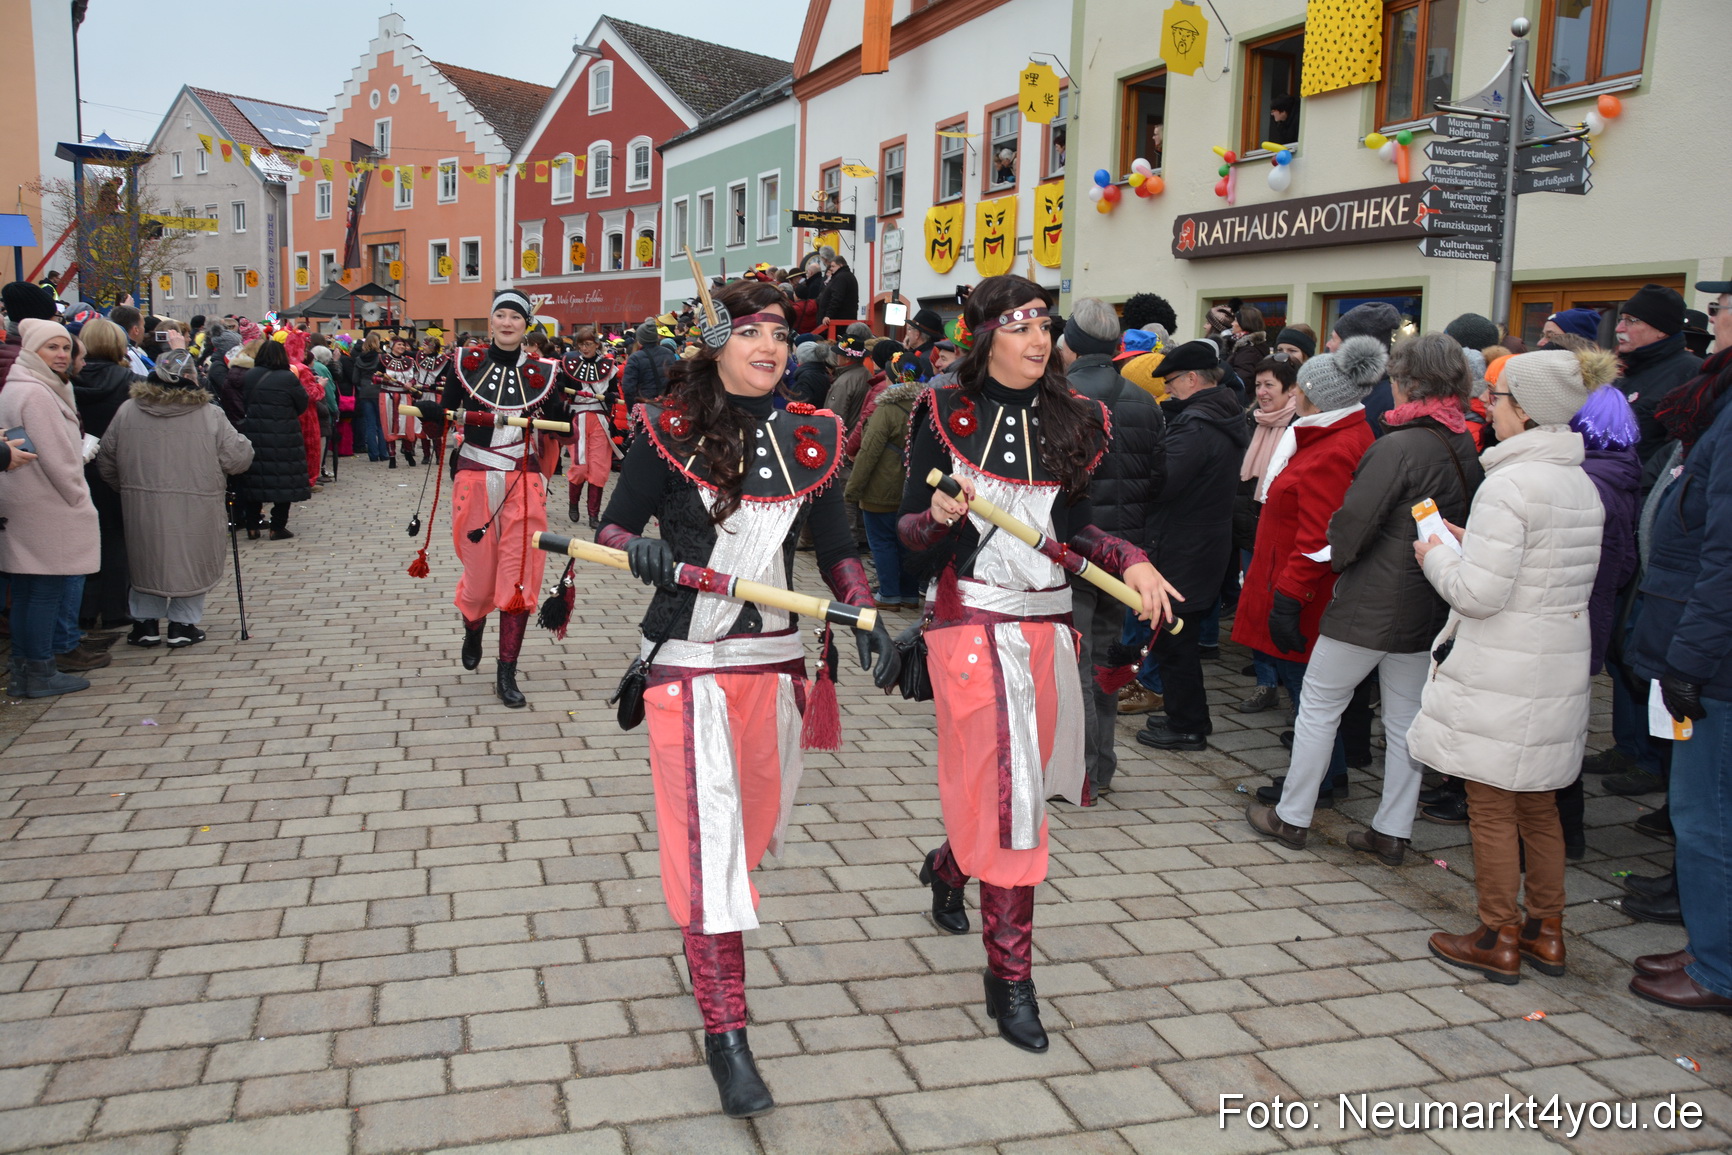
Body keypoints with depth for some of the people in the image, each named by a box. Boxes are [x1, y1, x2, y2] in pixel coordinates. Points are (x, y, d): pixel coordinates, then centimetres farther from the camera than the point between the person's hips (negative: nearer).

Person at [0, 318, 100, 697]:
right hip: (47, 509, -10)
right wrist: (79, 500, -9)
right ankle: (40, 673, 3)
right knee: (47, 589, -3)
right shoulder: (36, 393, -15)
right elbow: (56, 457, -18)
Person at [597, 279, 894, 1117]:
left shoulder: (808, 440, 4)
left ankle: (707, 929, 50)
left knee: (753, 828, 19)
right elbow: (611, 527, -1)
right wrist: (640, 548, -24)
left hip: (776, 661, 5)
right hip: (689, 662, -4)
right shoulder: (670, 430, -6)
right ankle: (724, 1032, 1)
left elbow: (835, 550, 9)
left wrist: (868, 621, -6)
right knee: (710, 842, -8)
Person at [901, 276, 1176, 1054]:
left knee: (1021, 783, 16)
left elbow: (1074, 529, 11)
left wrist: (1130, 560, -6)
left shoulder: (1070, 420, 6)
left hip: (1047, 624, 5)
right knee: (1007, 792, -8)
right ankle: (1009, 972, 5)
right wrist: (939, 516, -24)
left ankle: (949, 867, 48)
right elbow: (909, 531, -2)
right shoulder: (945, 414, -5)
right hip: (972, 622, -5)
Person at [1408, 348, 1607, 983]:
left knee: (1491, 809, 4)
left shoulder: (1508, 484, -19)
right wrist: (1476, 546, 14)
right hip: (1561, 666, 9)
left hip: (1502, 672, -9)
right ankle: (1546, 931, 29)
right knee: (1539, 806, 19)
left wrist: (1437, 557, -4)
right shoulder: (1583, 484, 9)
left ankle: (1499, 940, 14)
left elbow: (1480, 593, -22)